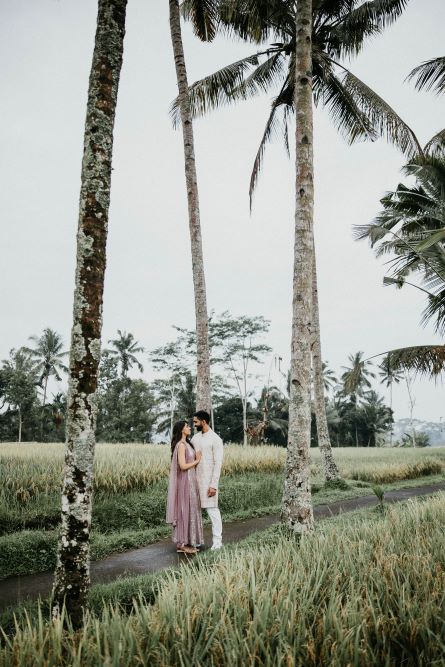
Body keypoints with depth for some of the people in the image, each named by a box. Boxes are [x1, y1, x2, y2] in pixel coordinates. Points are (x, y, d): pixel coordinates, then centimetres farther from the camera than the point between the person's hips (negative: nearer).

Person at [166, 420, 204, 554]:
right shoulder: (181, 445, -15)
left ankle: (186, 542, 18)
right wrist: (197, 460, -10)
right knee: (185, 511, -4)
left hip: (189, 481, 10)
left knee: (189, 511, 12)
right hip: (185, 482, -10)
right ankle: (182, 544, 3)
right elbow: (183, 466, -21)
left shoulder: (186, 444, 14)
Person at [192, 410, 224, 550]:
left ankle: (217, 540, 6)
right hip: (195, 479, 7)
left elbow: (218, 464, -14)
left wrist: (214, 485, -18)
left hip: (208, 481, -7)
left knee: (212, 509, -3)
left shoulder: (215, 439, -11)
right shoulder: (195, 438, 10)